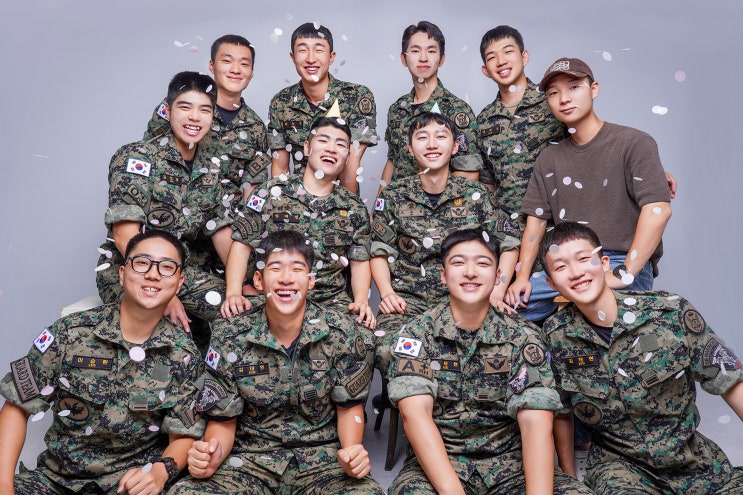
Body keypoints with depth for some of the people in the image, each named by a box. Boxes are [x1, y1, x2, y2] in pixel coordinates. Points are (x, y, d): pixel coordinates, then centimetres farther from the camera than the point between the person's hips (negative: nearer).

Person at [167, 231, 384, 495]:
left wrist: (352, 451, -15)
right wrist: (212, 455, -21)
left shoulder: (341, 333, -8)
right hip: (251, 459, 0)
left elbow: (349, 405, 4)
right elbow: (223, 419, 1)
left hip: (322, 458, 0)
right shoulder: (229, 337, -7)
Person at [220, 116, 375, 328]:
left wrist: (361, 301, -5)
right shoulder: (272, 191, 3)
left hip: (331, 301, 2)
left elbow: (359, 261, 13)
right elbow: (242, 244, 3)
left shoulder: (355, 208, 10)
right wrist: (233, 293, -10)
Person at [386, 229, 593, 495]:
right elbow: (414, 414, -17)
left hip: (509, 461, 2)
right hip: (438, 460, -1)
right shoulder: (417, 333, -5)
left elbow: (536, 423, -14)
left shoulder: (523, 337, -3)